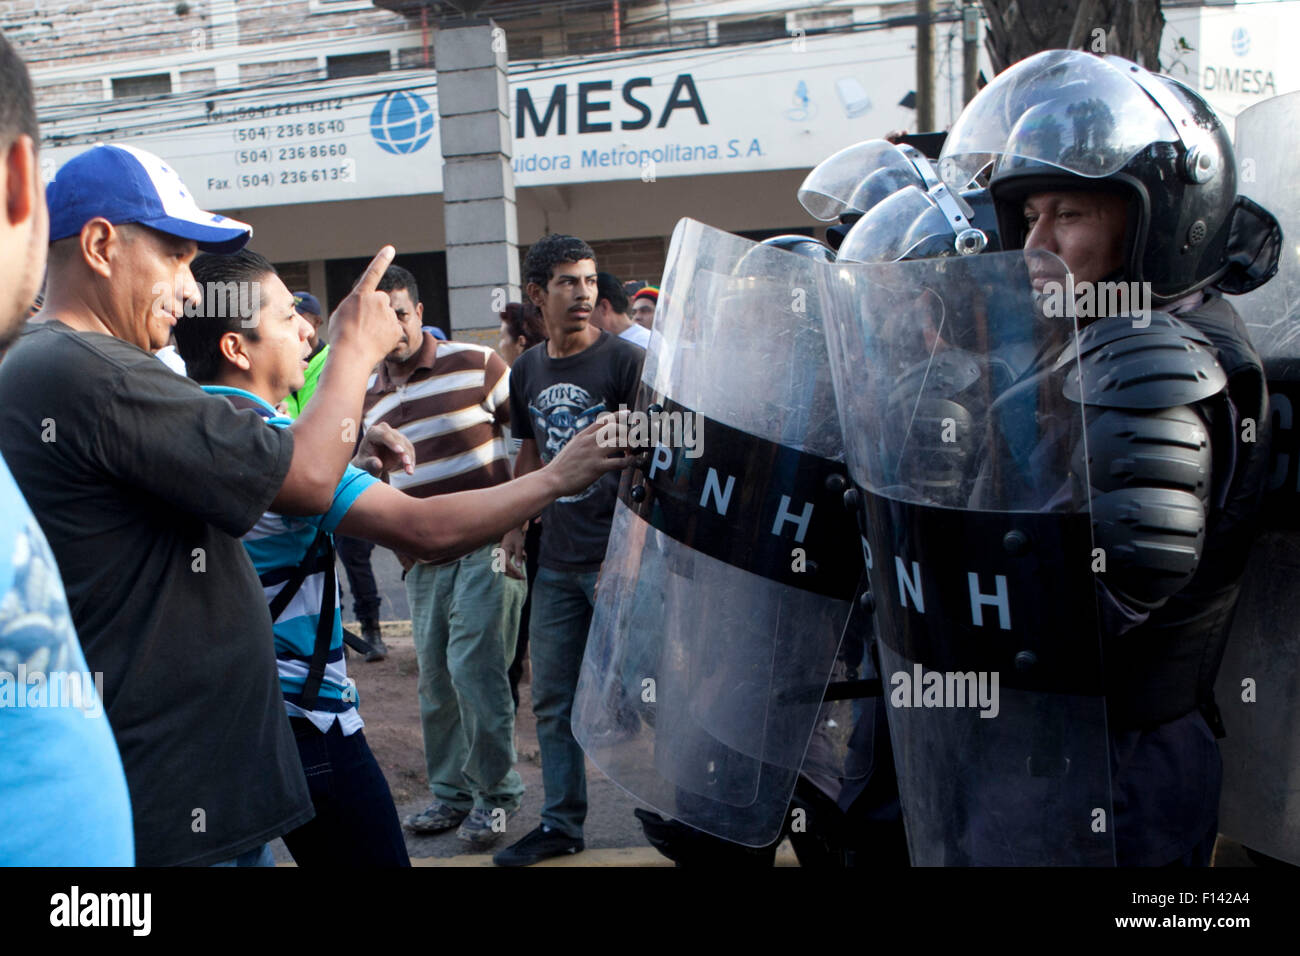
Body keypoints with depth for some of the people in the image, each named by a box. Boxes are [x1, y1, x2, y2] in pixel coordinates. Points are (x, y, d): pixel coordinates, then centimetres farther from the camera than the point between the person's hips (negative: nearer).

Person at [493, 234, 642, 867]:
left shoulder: (624, 360, -7)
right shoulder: (527, 370, 10)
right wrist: (515, 523, 11)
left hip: (617, 558, -6)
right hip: (556, 563, 6)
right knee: (552, 700, 12)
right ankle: (561, 824, 25)